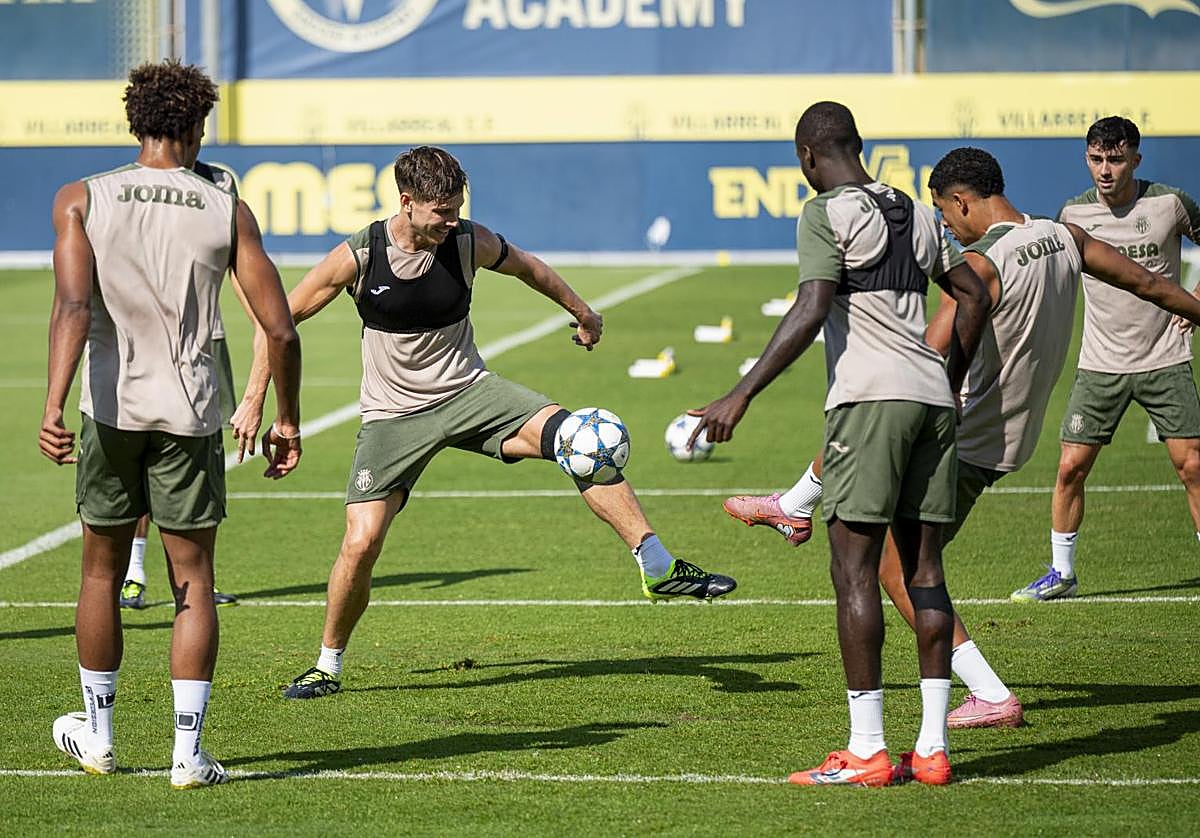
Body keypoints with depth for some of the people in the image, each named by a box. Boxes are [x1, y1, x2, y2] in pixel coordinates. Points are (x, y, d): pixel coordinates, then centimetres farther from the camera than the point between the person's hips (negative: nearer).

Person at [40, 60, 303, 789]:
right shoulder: (226, 211, 1)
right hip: (189, 413, -1)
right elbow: (281, 330, -2)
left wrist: (54, 406, -21)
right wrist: (288, 422, 10)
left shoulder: (82, 200, 0)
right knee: (194, 581, 5)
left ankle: (98, 736, 28)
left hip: (111, 408, 1)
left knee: (103, 571, 17)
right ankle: (189, 752, 0)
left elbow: (74, 305, -15)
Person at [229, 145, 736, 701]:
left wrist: (583, 314, 27)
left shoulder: (470, 243, -9)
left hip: (467, 390, 2)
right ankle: (328, 665, 8)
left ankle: (658, 568, -20)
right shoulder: (358, 258, -15)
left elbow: (526, 267, 14)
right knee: (361, 541, -16)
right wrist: (253, 402, -5)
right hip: (393, 415, -2)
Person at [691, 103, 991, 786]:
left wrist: (742, 395, -15)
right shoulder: (917, 215, 19)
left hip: (871, 397, -7)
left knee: (855, 568, -5)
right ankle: (933, 749, 7)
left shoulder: (827, 214, -3)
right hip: (933, 399, 7)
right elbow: (975, 295, 24)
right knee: (924, 567, 8)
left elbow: (811, 312, -14)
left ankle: (867, 751, -8)